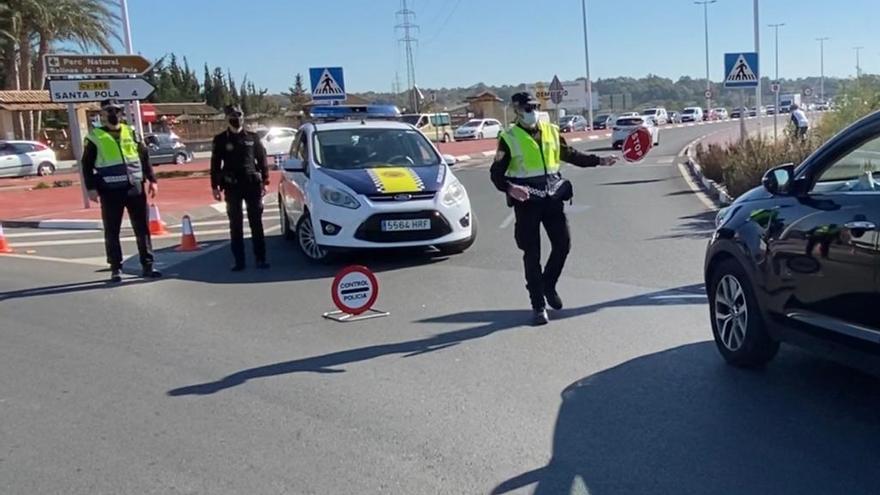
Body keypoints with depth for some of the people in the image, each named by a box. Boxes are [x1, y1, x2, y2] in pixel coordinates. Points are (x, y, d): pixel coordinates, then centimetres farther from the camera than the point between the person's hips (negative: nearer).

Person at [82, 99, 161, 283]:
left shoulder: (131, 132, 11)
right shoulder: (95, 136, 2)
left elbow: (144, 157, 13)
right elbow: (87, 165, 1)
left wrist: (151, 180, 7)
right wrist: (91, 188, -7)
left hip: (135, 187, 3)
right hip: (110, 191, -2)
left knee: (142, 228, 4)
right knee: (112, 232, 3)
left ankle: (147, 265, 12)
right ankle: (115, 268, 13)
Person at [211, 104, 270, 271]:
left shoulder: (252, 137, 7)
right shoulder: (221, 139, 4)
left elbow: (262, 160, 8)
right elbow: (215, 164, 5)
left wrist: (265, 181, 2)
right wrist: (215, 186, 0)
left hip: (253, 184, 0)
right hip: (232, 187, 0)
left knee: (256, 223, 1)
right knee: (235, 225, 2)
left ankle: (260, 258, 6)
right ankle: (239, 260, 7)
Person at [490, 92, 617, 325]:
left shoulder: (551, 131, 8)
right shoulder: (509, 139, -5)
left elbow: (571, 155, 19)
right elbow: (496, 174, -7)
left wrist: (599, 160, 11)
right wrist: (510, 188, -27)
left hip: (553, 195, 4)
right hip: (526, 201, -4)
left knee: (563, 244, 4)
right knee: (532, 254, 0)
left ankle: (548, 285, 30)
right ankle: (538, 306, 8)